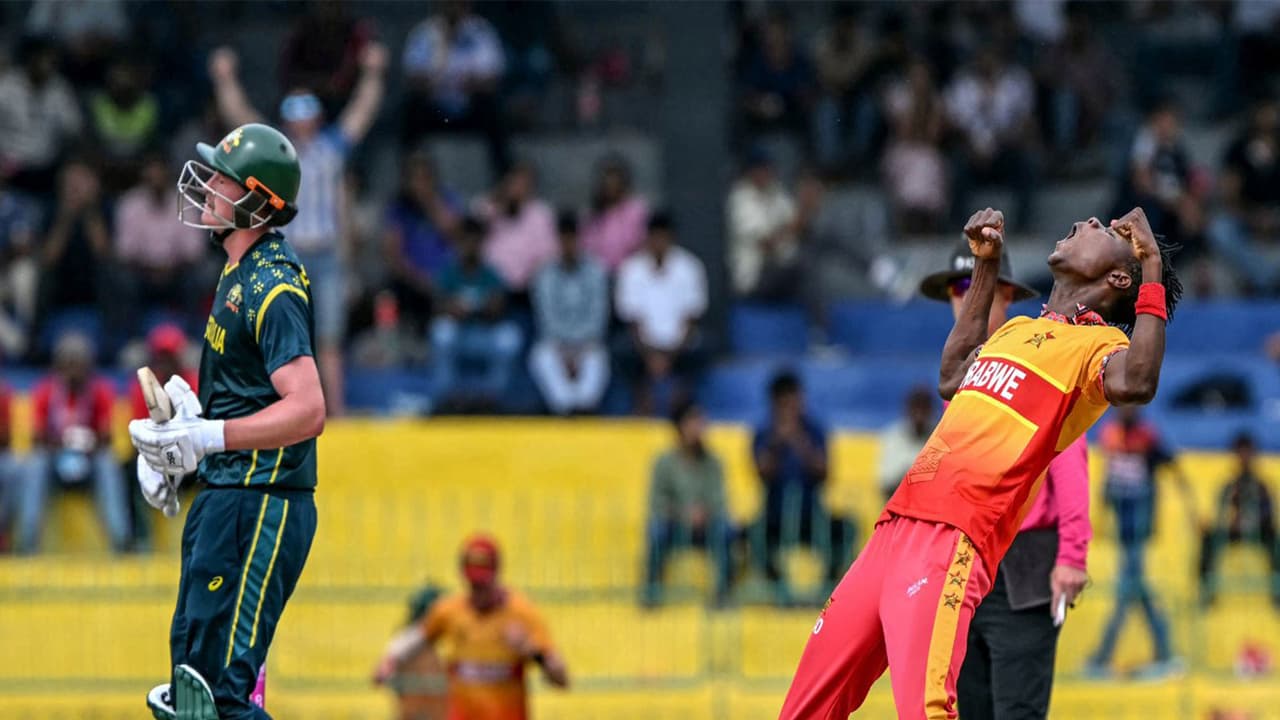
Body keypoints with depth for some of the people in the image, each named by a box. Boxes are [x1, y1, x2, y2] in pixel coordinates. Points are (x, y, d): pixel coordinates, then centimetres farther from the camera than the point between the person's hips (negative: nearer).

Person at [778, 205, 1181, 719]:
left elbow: (1135, 383, -24)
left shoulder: (1098, 344, 0)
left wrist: (1153, 272, -17)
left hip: (953, 540, -8)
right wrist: (986, 266, 40)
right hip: (894, 528, 8)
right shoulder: (1017, 330, 24)